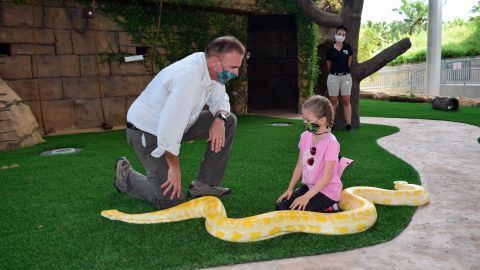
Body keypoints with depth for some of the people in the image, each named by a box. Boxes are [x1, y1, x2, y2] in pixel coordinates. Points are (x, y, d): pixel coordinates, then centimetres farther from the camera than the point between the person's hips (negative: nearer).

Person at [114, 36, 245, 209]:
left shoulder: (214, 70, -5)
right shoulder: (190, 75, -33)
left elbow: (220, 100, 11)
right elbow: (170, 125, -34)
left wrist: (220, 118, -13)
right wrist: (174, 167, -25)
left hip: (176, 124, 9)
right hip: (147, 131, -9)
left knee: (228, 121, -2)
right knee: (170, 200, -12)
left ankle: (205, 185, 3)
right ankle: (125, 174, 15)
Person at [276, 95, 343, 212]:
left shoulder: (331, 143, -21)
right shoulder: (305, 136, 0)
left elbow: (327, 176, -22)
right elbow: (300, 165, 7)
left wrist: (306, 197, -24)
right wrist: (290, 189, 3)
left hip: (327, 190, -7)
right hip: (308, 186, 7)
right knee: (281, 206, -7)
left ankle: (327, 208, 1)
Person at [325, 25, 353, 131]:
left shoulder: (348, 48, 4)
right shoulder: (330, 50, -1)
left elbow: (349, 61, 15)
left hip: (346, 76, 1)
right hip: (333, 77, -1)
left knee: (346, 101, 0)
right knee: (333, 101, 3)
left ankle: (348, 124, 0)